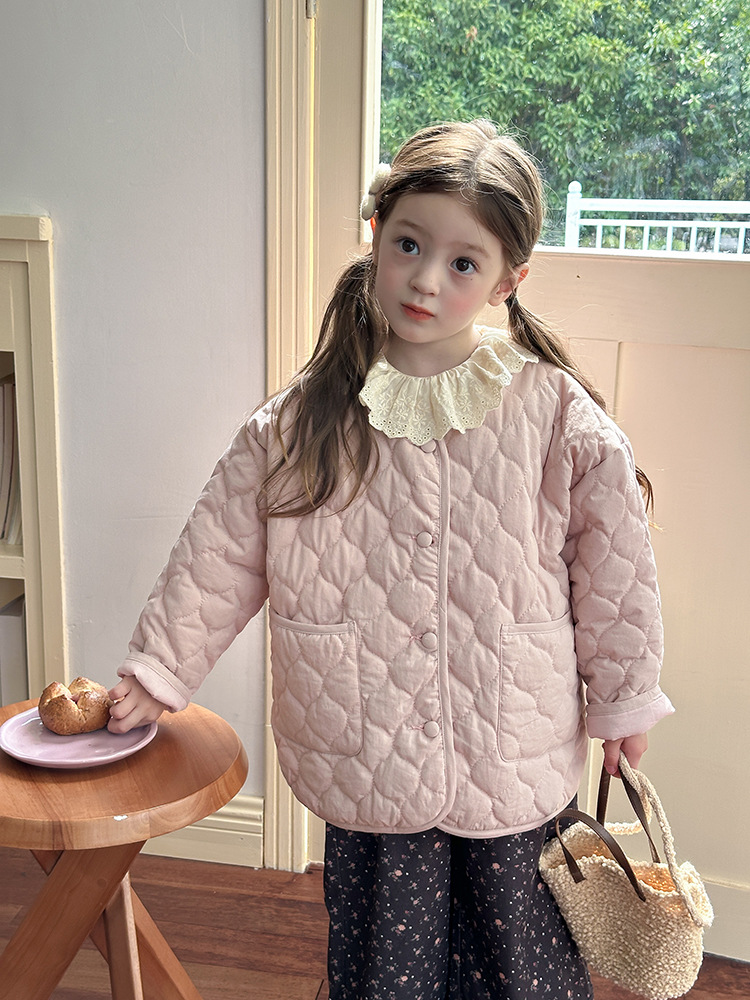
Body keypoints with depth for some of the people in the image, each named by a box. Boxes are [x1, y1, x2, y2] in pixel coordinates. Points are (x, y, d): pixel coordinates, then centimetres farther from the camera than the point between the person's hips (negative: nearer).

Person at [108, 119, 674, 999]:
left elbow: (613, 562, -2)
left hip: (516, 763, 0)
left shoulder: (555, 414, -10)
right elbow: (222, 553, 1)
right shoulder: (301, 422, -6)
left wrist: (621, 698, 4)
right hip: (364, 768, 1)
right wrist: (156, 673, 6)